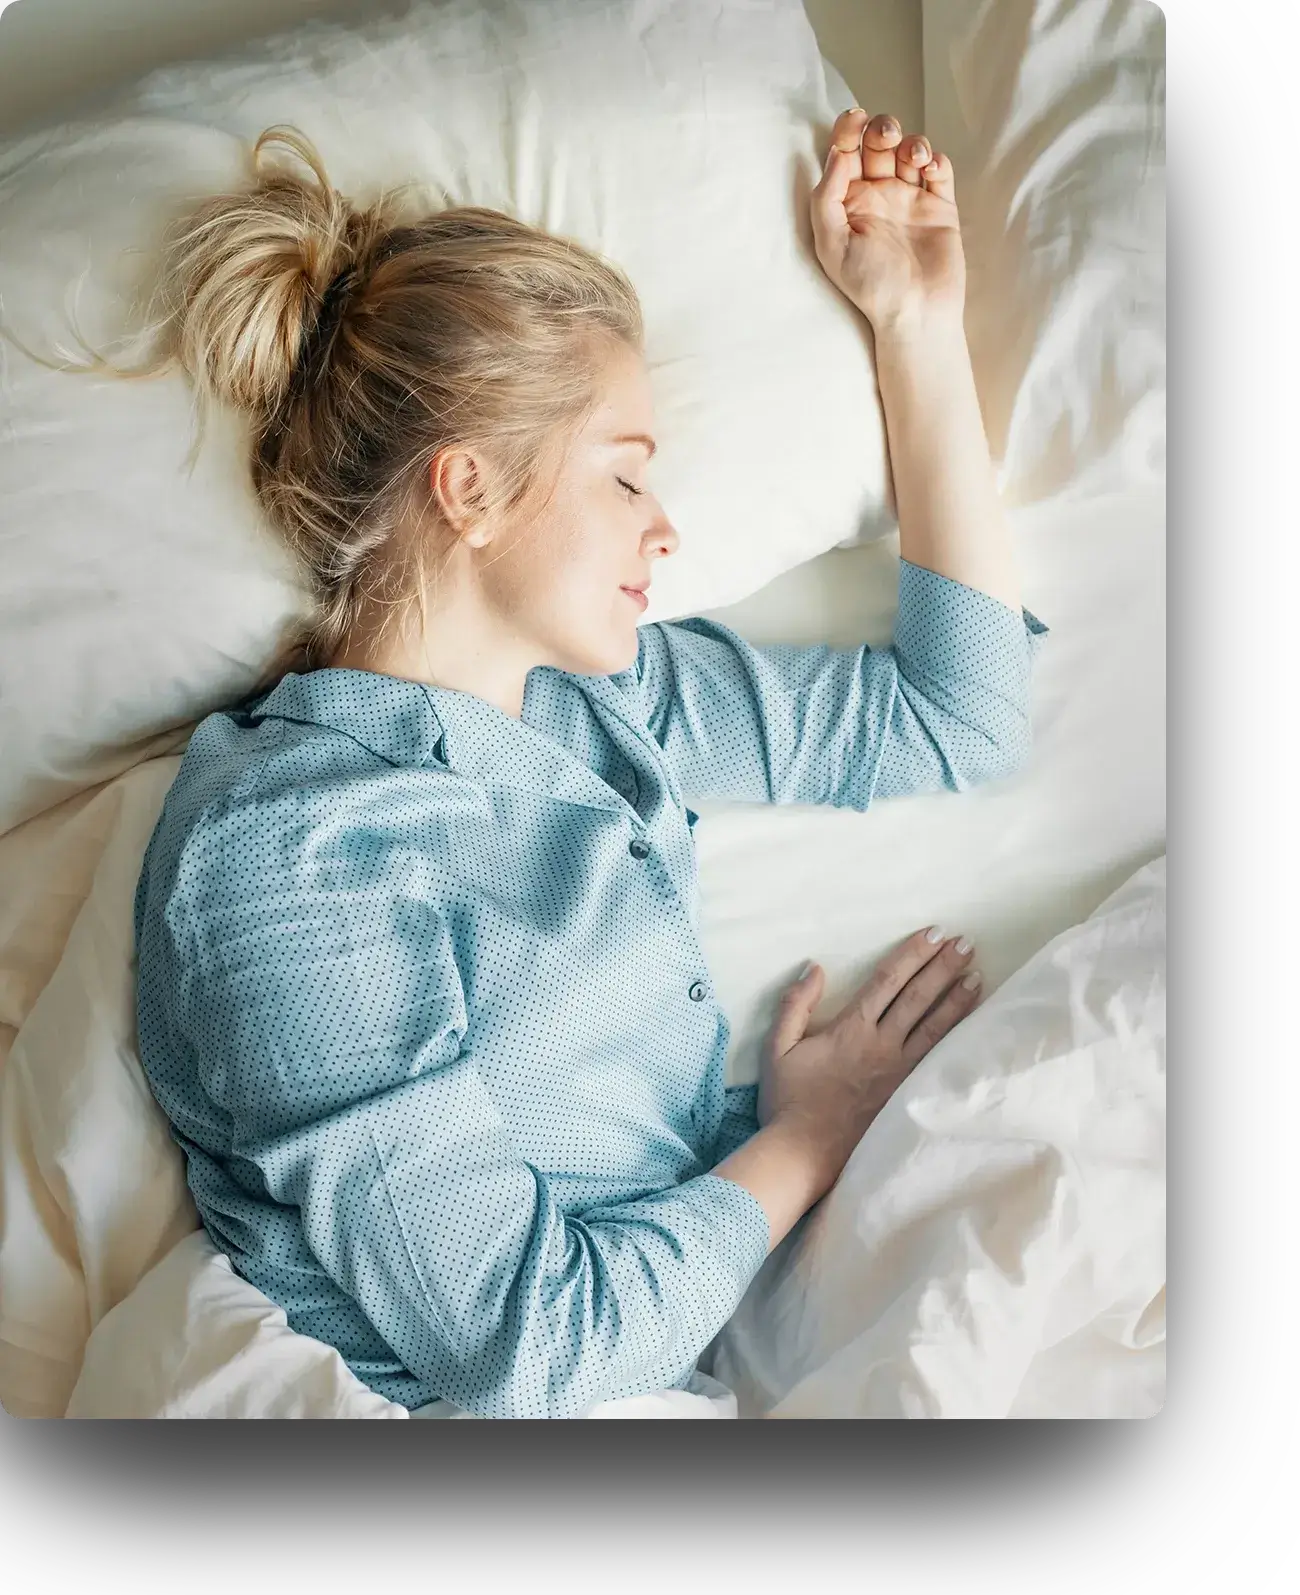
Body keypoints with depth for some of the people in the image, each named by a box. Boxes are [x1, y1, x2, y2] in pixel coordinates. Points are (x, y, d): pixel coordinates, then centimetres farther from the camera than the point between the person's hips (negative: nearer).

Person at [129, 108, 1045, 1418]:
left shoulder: (593, 700, 6)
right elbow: (520, 1350, -20)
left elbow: (956, 718, 14)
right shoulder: (284, 854, -17)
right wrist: (808, 1139, -6)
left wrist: (918, 320, 13)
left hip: (705, 1349, 7)